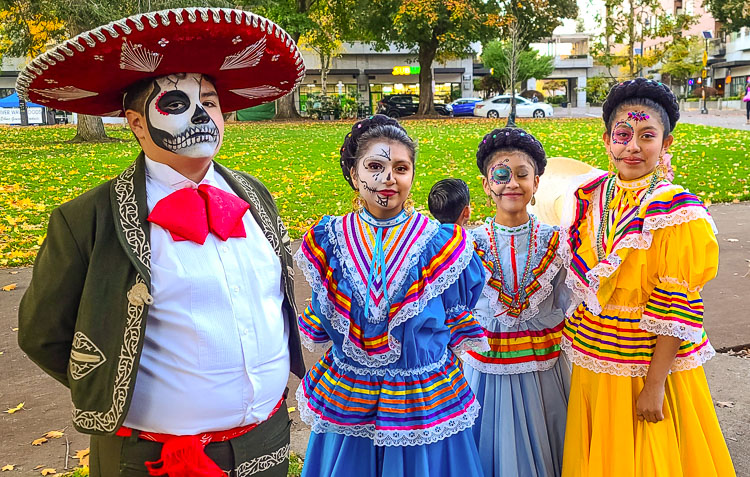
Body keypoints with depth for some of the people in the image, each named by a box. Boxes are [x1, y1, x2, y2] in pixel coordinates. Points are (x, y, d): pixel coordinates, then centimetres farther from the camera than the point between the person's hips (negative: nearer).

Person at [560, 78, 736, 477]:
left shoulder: (679, 212, -15)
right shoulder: (587, 199, 0)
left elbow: (677, 309, -16)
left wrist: (655, 384, -17)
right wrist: (576, 340, 10)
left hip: (652, 363, -5)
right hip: (593, 361, 5)